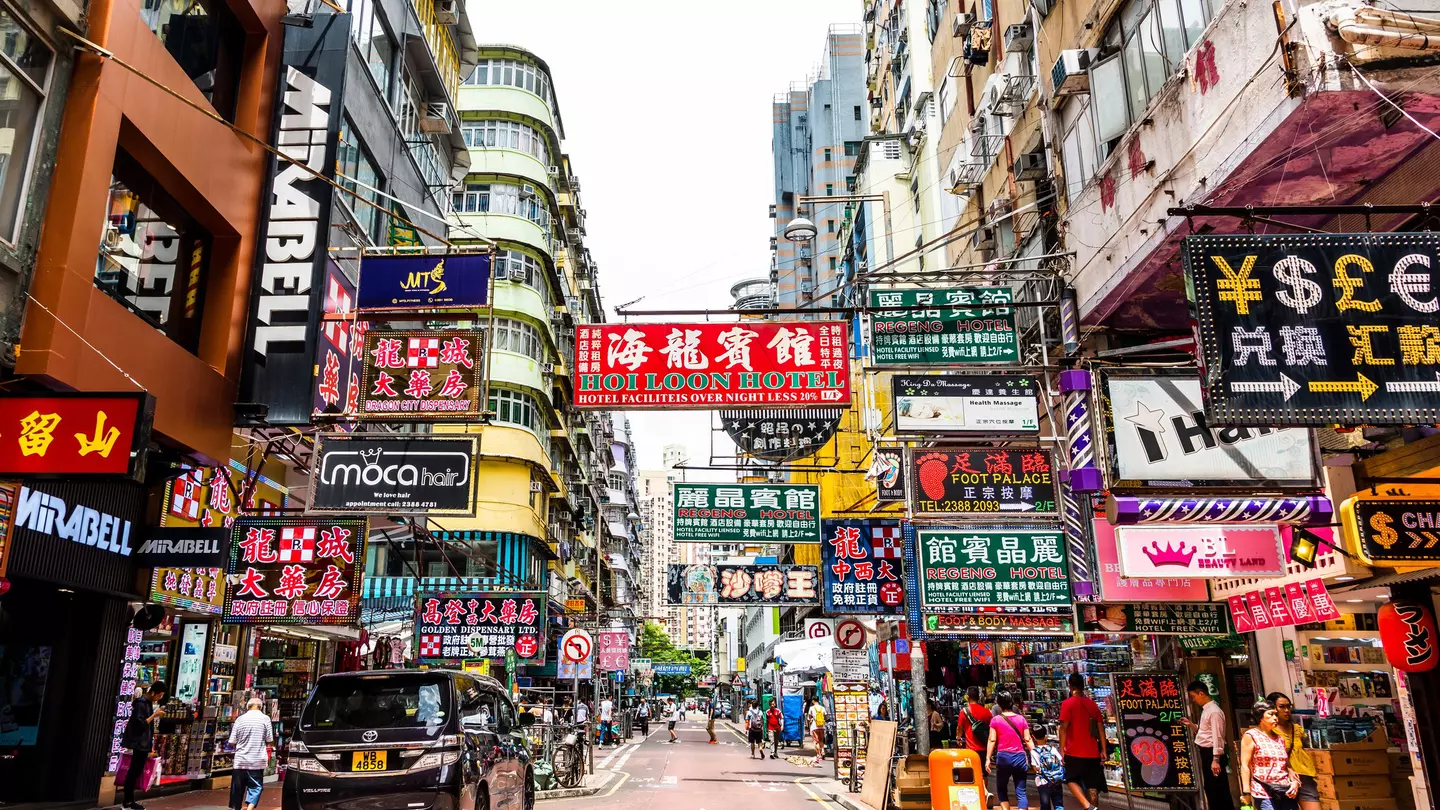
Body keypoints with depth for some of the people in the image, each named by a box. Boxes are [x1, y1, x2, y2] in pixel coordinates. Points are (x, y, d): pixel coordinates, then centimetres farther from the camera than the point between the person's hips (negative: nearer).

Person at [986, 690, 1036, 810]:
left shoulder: (995, 720, -2)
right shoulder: (1021, 718, 4)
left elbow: (992, 740, -5)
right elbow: (1028, 739, 2)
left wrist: (988, 758, -2)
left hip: (1003, 757, -2)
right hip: (1020, 757, 2)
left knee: (1001, 789, 16)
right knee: (1021, 792, 4)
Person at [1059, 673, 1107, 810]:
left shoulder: (1068, 703, -7)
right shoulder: (1093, 704, 9)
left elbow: (1064, 728, -12)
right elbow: (1101, 728, 8)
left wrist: (1061, 750, -7)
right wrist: (1103, 750, 12)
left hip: (1074, 752, -5)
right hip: (1093, 752, 5)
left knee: (1071, 779, 10)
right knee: (1092, 785, 10)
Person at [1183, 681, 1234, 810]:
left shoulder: (1214, 711, -17)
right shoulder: (1205, 710, 13)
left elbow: (1217, 736, -21)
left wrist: (1216, 759, -24)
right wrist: (1191, 724, 8)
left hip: (1211, 753, -10)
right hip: (1205, 753, 10)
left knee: (1219, 789, -4)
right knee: (1210, 788, 15)